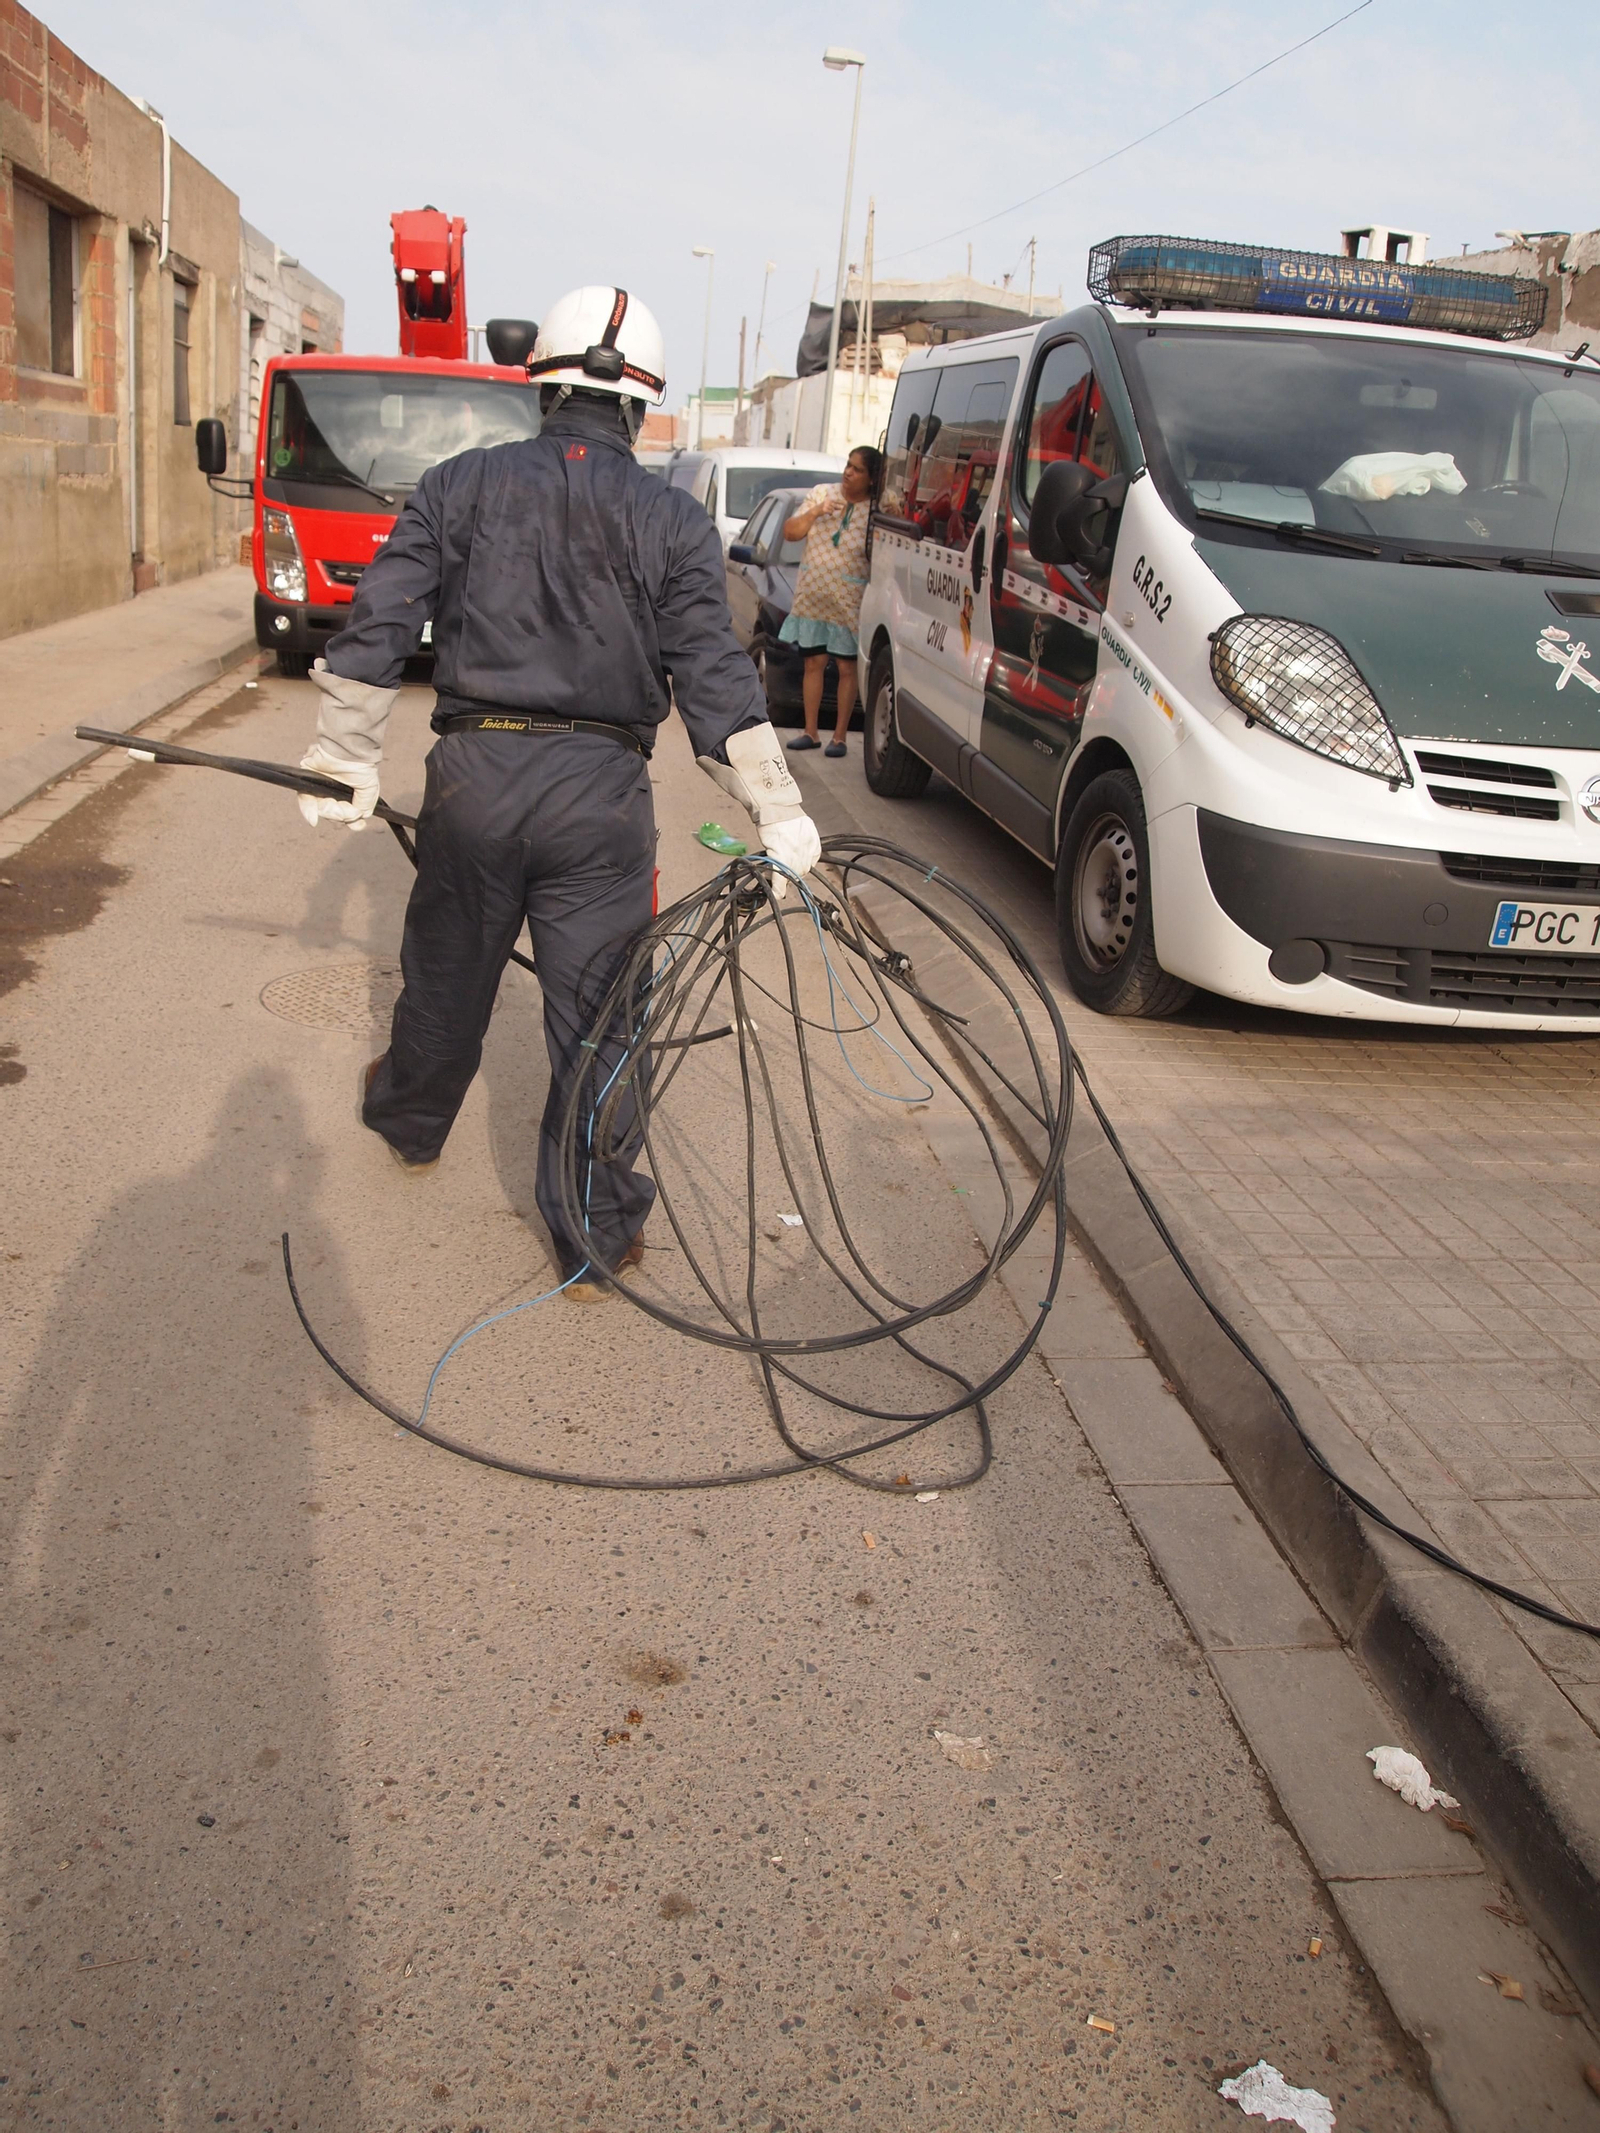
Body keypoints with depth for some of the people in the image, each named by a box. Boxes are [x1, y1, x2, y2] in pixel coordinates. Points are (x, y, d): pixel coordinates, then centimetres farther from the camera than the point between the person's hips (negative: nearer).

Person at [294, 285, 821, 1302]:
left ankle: (411, 1118, 49)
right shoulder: (675, 520, 0)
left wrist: (346, 760, 10)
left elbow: (377, 628, 2)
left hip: (475, 772, 2)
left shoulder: (460, 483, 4)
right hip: (601, 795, -2)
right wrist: (779, 812, -2)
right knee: (598, 1013, 3)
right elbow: (716, 677, -5)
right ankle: (598, 1236, 10)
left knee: (447, 972, 23)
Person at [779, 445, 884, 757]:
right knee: (814, 663, 8)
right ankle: (810, 732, 16)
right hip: (811, 598, 4)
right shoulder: (822, 494, 5)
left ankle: (839, 736, 8)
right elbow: (790, 532, 3)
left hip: (850, 603, -3)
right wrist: (815, 512, -12)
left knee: (847, 667, 1)